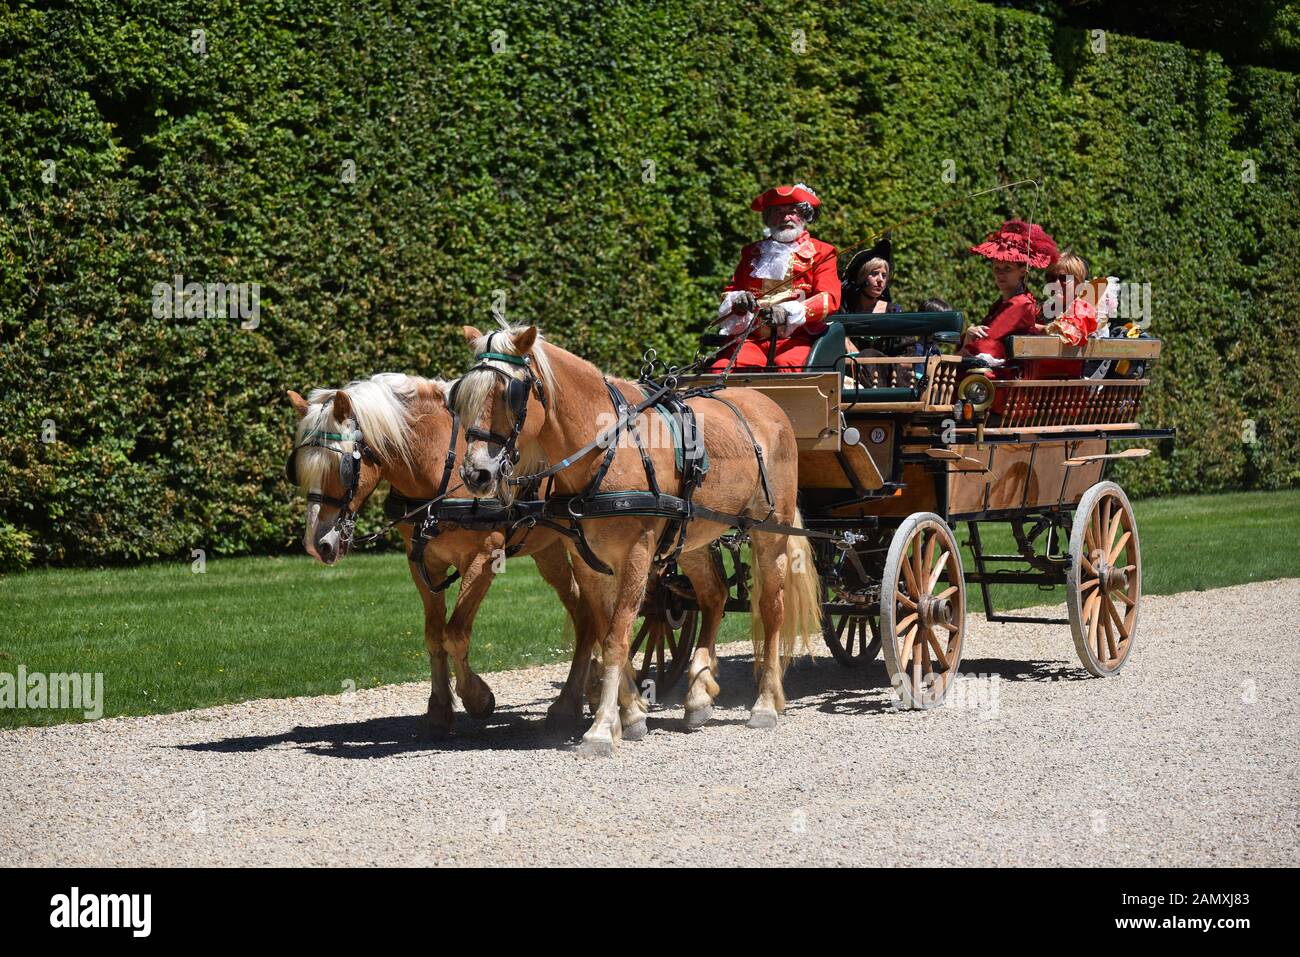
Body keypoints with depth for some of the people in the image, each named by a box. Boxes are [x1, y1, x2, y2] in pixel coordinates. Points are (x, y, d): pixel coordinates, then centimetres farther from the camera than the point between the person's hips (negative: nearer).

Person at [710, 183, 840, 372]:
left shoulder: (820, 252, 13)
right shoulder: (752, 253, 25)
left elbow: (830, 298, -2)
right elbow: (728, 293, 26)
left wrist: (789, 312, -20)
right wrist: (737, 301, -1)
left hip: (797, 338, -3)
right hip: (752, 338, 3)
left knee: (787, 365, -39)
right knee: (719, 371, -26)